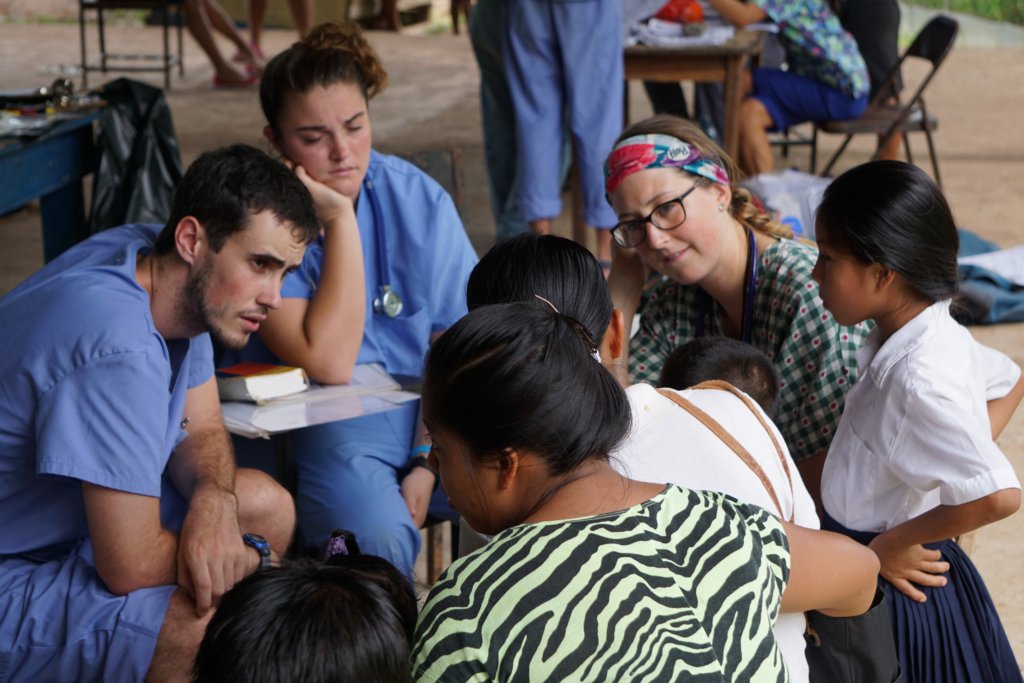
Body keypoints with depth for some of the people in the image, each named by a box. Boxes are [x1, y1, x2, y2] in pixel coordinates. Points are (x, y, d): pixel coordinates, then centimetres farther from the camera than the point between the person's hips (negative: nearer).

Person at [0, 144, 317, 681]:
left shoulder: (180, 283, -4)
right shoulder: (120, 351, -33)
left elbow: (201, 434, 7)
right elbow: (133, 569, -29)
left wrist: (213, 499, -17)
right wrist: (253, 559, -11)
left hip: (61, 521, 10)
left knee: (267, 505, 11)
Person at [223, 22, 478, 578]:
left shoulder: (417, 199, 0)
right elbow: (329, 363, -21)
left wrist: (427, 464, -14)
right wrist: (340, 220, -20)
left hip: (429, 421, 4)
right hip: (316, 429, -4)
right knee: (376, 537, -32)